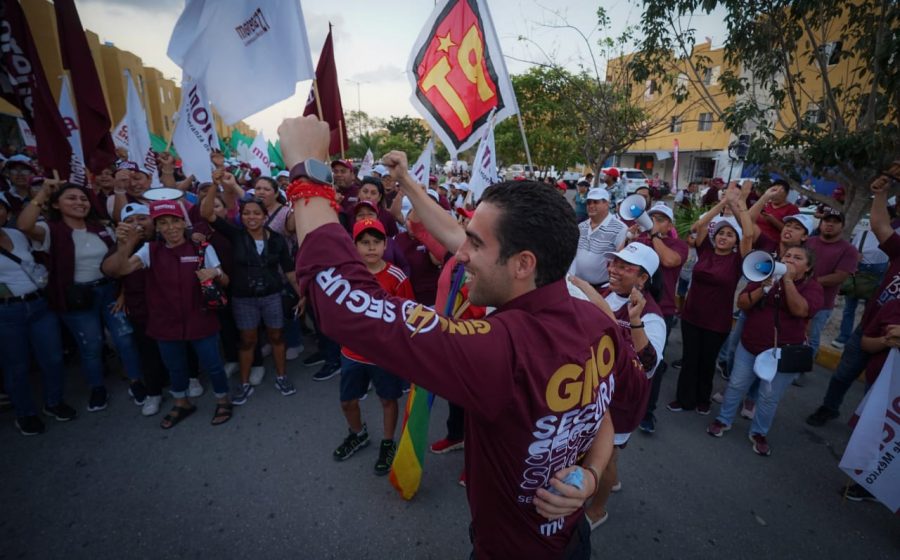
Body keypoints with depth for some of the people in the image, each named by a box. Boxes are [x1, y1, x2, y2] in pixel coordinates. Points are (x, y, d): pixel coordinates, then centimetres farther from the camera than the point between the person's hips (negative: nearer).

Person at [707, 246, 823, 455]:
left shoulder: (812, 287, -6)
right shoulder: (766, 276, 1)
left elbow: (800, 310, -26)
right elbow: (742, 304, -6)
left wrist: (788, 280, -23)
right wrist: (764, 288, -20)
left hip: (784, 352, -2)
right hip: (750, 345, 2)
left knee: (770, 397, 9)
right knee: (736, 385, 12)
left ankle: (759, 433, 28)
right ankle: (723, 420, 29)